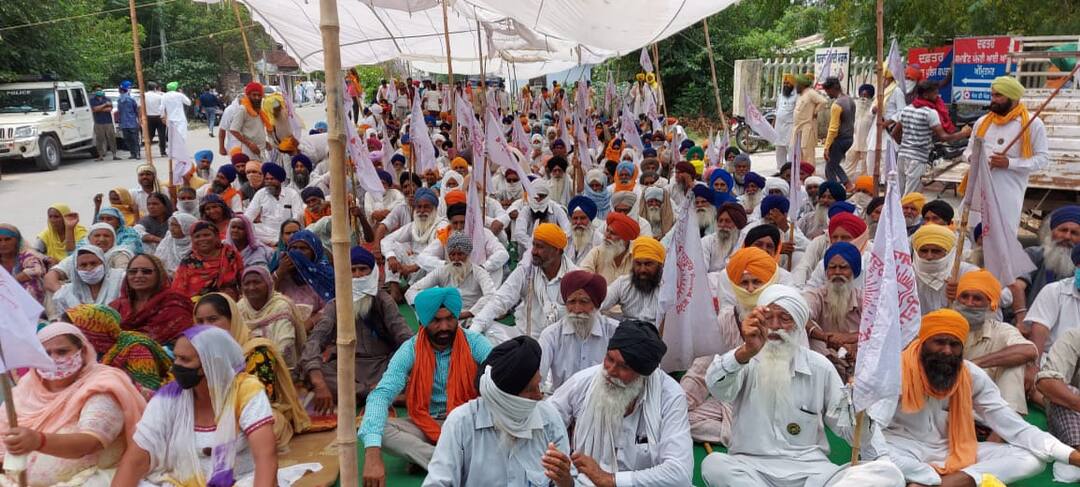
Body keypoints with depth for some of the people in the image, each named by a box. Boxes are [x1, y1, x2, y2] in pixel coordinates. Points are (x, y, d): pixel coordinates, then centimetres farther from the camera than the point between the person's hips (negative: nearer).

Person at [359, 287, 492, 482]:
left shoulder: (475, 343, -11)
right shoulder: (410, 350, -12)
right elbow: (380, 395, -23)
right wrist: (373, 454, -39)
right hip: (426, 425, 1)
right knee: (372, 428, -26)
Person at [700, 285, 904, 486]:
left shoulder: (820, 367, 8)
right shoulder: (744, 360, 1)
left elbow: (849, 430, 9)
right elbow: (717, 388, -24)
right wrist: (746, 352, -43)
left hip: (810, 469, 2)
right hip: (752, 466, -1)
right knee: (714, 464, -34)